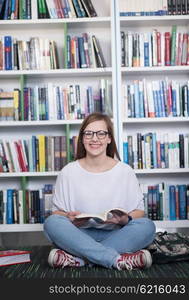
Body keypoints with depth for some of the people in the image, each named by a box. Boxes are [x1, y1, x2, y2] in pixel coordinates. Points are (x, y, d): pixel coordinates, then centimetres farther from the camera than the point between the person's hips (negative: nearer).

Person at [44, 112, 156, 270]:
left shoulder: (125, 171, 4)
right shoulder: (68, 172, 5)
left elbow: (139, 211, 6)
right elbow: (57, 211, 7)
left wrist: (126, 220, -18)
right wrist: (69, 219, -16)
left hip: (114, 235, 1)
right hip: (79, 235, 0)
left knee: (147, 225, -26)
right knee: (51, 222, -28)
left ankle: (78, 259, -29)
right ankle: (118, 260, -31)